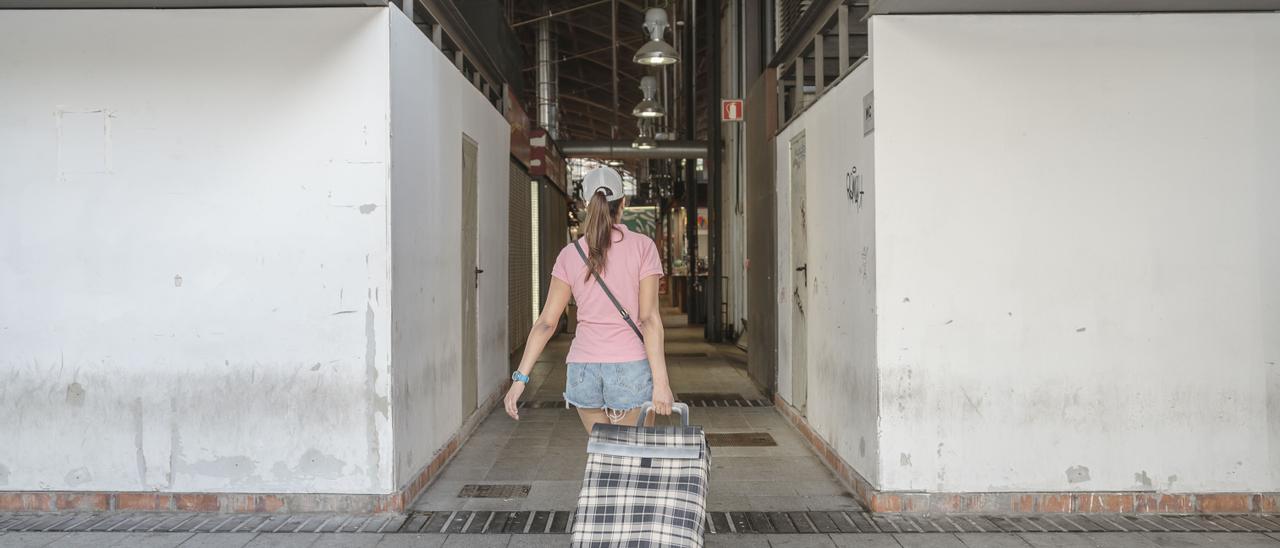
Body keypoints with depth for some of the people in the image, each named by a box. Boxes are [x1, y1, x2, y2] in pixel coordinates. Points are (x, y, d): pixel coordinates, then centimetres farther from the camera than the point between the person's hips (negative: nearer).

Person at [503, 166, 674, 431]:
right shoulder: (642, 246, -3)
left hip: (583, 369, 3)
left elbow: (546, 322, 2)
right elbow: (649, 318, -10)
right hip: (630, 369, -3)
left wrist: (520, 377, 5)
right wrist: (660, 380, -11)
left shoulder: (570, 254, 5)